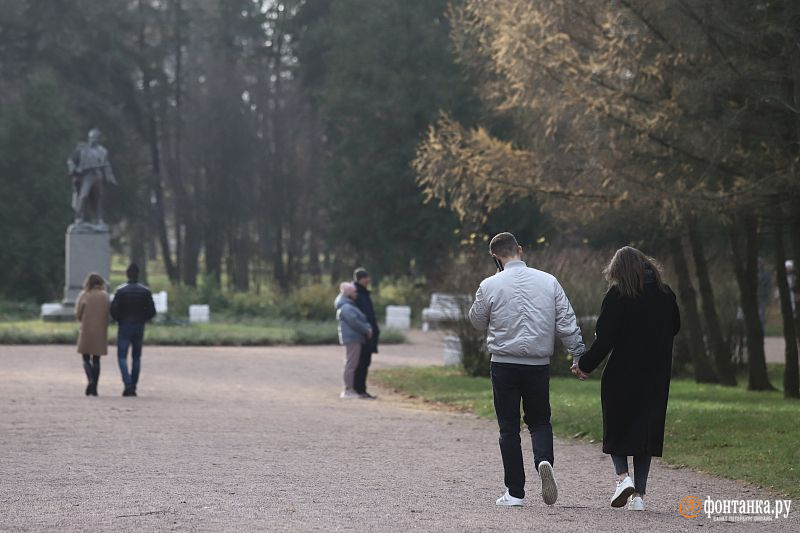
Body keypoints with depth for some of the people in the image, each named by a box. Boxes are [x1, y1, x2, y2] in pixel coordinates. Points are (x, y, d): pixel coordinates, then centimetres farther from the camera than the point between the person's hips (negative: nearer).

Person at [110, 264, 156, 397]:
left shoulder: (120, 290, -9)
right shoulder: (145, 291, -1)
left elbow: (114, 309, -12)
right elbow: (152, 311, -3)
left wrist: (119, 319, 7)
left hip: (124, 326, -3)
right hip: (139, 327, 3)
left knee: (122, 356, 1)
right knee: (136, 357, 13)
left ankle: (128, 384, -17)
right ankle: (133, 387, 12)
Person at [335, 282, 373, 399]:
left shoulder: (349, 306, 19)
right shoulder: (346, 307, -14)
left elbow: (361, 319, 19)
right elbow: (354, 322, -20)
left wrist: (368, 327, 2)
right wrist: (367, 330, -9)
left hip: (354, 338, 11)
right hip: (352, 338, -11)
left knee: (351, 364, 14)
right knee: (351, 364, -10)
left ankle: (350, 389, 19)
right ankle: (348, 390, -10)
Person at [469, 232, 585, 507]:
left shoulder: (490, 286, -6)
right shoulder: (548, 281, 0)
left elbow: (477, 321, 9)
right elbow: (567, 323, 0)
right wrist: (580, 356, 6)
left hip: (504, 363, -2)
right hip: (539, 364, 2)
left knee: (509, 427, 6)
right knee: (540, 420, 16)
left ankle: (515, 491, 5)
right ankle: (544, 460, -14)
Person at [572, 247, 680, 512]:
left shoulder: (618, 295, -10)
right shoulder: (665, 294, 4)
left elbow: (605, 338, -14)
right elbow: (674, 327, 17)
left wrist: (585, 365, -3)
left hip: (622, 373, -4)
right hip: (657, 376, 4)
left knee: (616, 428, 11)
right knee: (646, 429, 8)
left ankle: (622, 476, -10)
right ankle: (639, 493, 4)